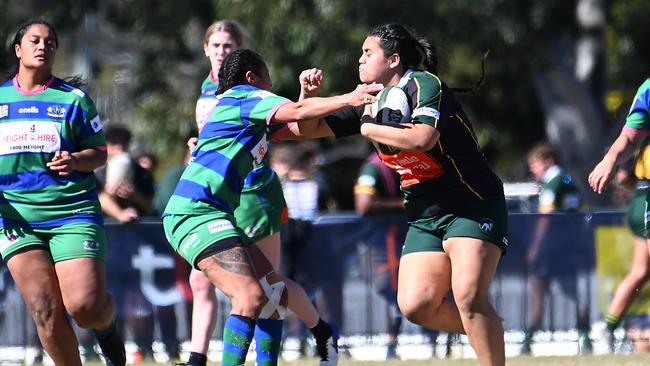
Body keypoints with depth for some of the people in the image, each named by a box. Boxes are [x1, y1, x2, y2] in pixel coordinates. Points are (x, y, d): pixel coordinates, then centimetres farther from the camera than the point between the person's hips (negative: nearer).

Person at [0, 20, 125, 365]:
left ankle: (106, 326, 22)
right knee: (45, 310, -10)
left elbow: (100, 153, 6)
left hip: (73, 212, -2)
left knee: (86, 306, -14)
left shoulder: (74, 99, 5)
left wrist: (75, 161, -16)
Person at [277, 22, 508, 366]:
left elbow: (422, 138, -32)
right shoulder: (371, 102, 10)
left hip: (472, 205, -8)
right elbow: (310, 128, 16)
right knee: (416, 305, -9)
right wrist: (308, 94, -5)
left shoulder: (423, 84, -13)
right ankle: (489, 334, 11)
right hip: (425, 216, 8)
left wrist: (369, 127, -18)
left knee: (468, 296, -24)